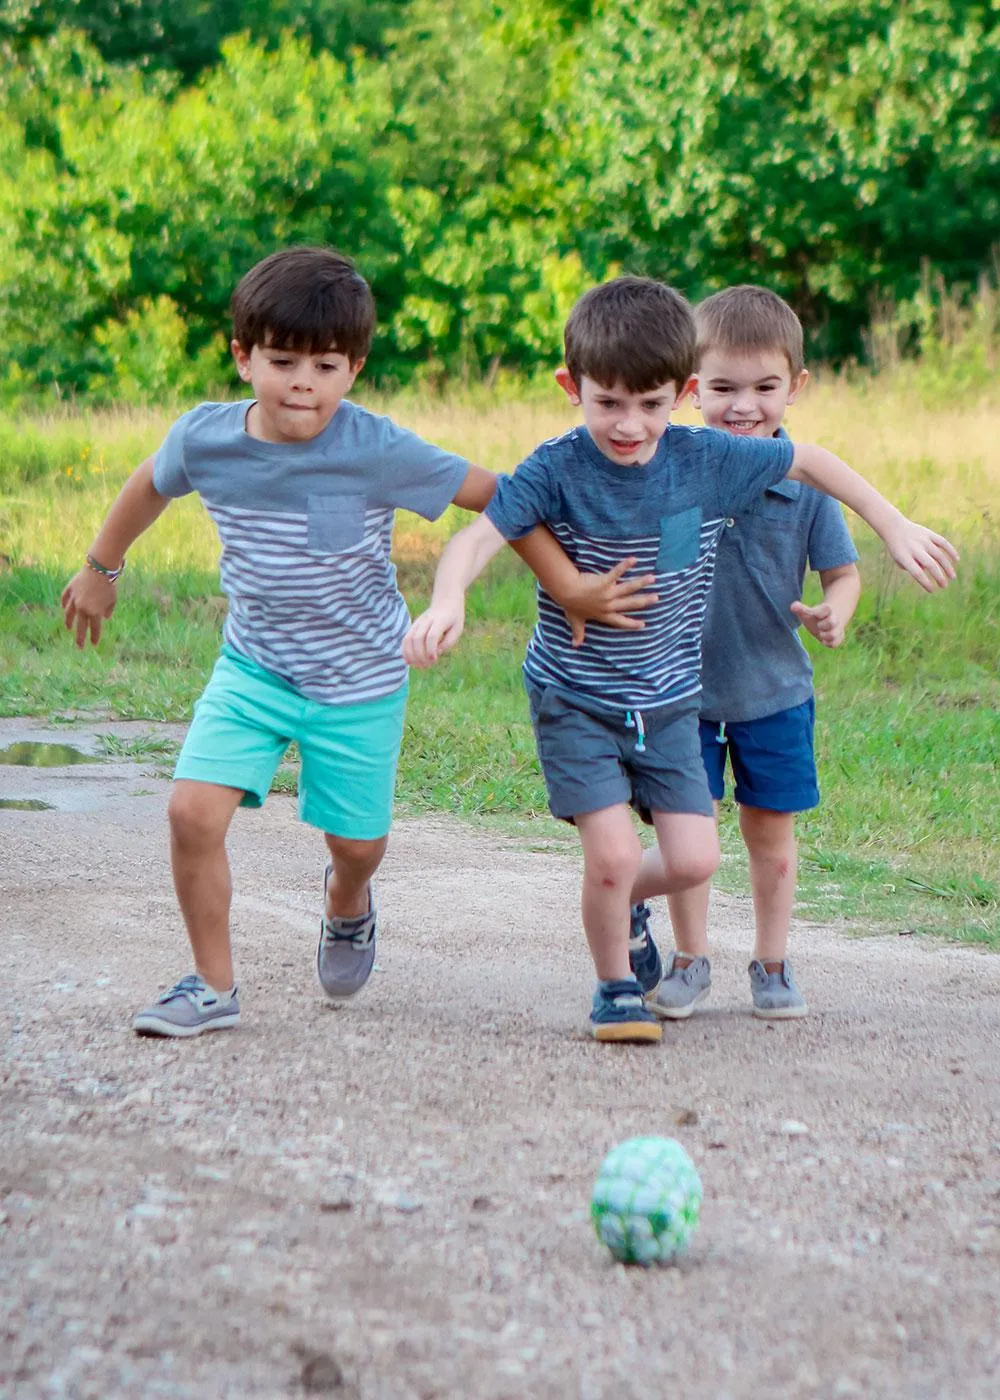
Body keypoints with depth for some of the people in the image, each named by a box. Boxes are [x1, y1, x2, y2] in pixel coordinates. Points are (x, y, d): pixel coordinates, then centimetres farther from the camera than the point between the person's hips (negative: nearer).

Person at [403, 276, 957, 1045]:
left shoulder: (707, 461, -9)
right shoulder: (558, 470, -18)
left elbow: (809, 460, 7)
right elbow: (479, 535, -30)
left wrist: (895, 526, 8)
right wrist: (447, 600, -50)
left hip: (668, 700, 3)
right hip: (575, 700, -3)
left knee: (694, 861, -3)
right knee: (613, 853, -14)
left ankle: (624, 900, 32)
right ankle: (616, 986, 14)